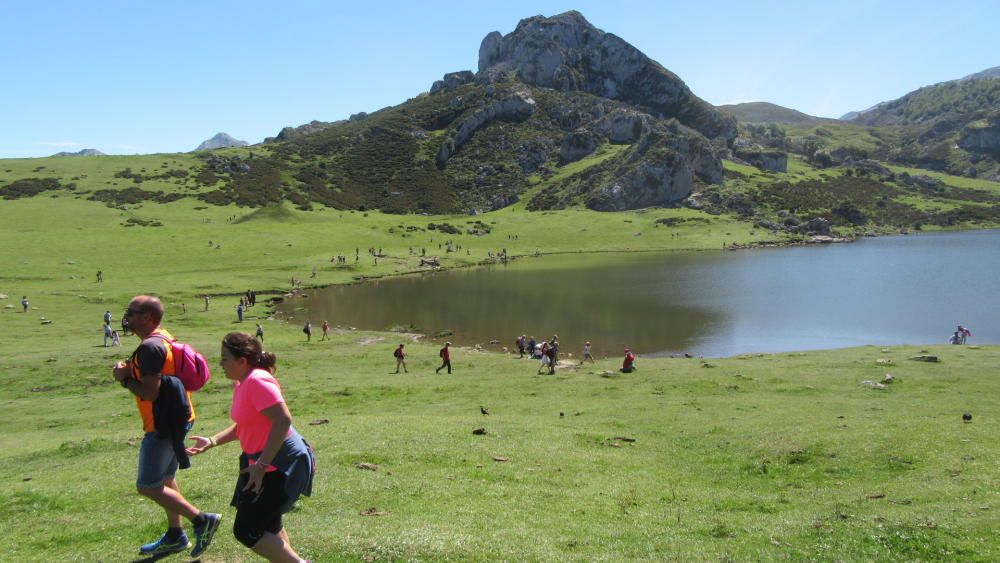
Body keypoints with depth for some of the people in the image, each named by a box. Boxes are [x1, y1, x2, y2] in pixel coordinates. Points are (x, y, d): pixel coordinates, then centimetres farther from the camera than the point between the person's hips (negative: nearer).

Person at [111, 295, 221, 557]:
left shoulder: (149, 347, -21)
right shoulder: (164, 338, 11)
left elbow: (150, 392, -26)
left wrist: (124, 378, -11)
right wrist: (131, 371, 5)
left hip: (163, 424, -10)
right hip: (175, 418, 10)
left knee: (147, 486, -4)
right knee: (165, 480, 20)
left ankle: (202, 520, -3)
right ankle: (175, 536, 31)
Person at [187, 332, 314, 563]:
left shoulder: (257, 381, -21)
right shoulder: (242, 384, 10)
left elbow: (283, 421, -28)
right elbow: (243, 426, 20)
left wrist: (262, 465, -26)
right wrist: (211, 441, 9)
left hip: (280, 465, -11)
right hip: (266, 462, 11)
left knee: (247, 531, -5)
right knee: (268, 525, 23)